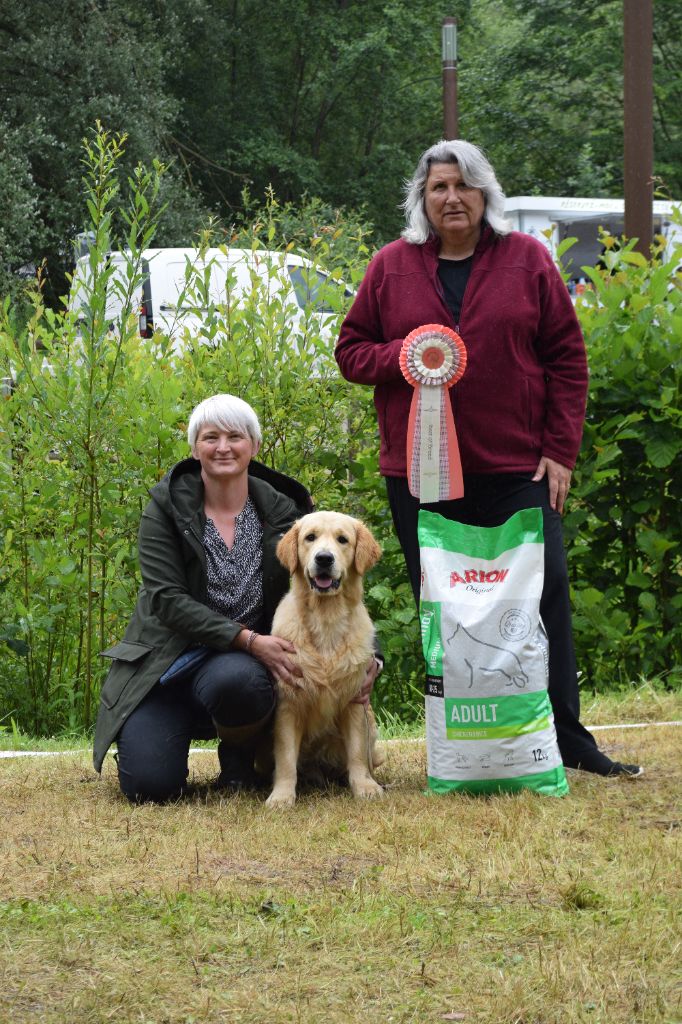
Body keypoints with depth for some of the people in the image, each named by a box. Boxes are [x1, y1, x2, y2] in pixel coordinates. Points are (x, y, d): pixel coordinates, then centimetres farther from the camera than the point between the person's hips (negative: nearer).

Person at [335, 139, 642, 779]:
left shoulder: (527, 259, 5)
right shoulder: (392, 267, 8)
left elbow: (567, 359, 5)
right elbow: (351, 351, 11)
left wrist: (560, 450, -2)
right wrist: (403, 357, -11)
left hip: (518, 467, -1)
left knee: (543, 593, -5)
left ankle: (567, 740, 2)